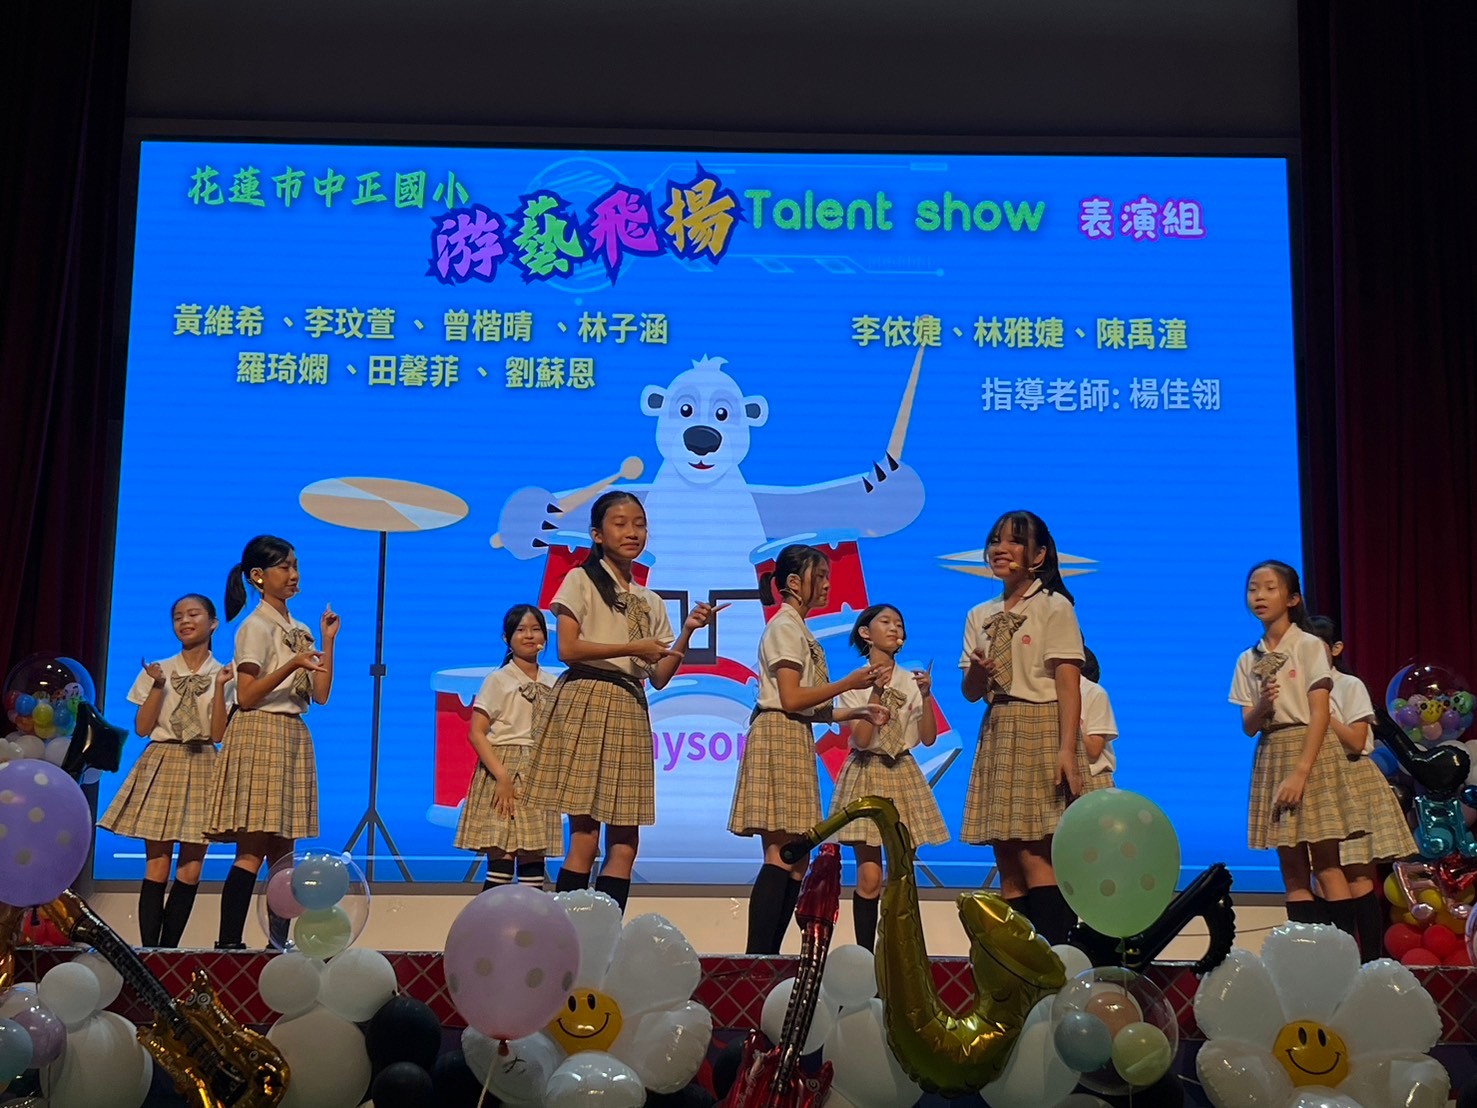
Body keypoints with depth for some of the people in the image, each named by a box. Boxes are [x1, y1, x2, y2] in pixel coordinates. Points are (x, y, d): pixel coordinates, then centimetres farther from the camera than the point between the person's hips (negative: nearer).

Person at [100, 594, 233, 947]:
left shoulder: (223, 675, 6)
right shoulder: (158, 670, 7)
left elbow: (218, 734, -2)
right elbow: (142, 728, 2)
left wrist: (219, 687, -10)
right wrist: (158, 687, -8)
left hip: (201, 770, 1)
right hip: (161, 765, 0)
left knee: (191, 870, -1)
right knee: (157, 866, -6)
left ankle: (168, 950, 6)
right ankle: (149, 951, -5)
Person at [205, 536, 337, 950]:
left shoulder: (300, 632, 18)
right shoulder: (256, 626, -4)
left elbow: (321, 695, 10)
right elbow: (246, 696, -12)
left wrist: (327, 641, 6)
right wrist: (291, 666, -21)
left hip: (293, 739, 8)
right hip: (259, 735, -7)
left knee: (283, 849, 6)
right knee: (253, 849, -12)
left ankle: (280, 941, 8)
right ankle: (229, 941, -11)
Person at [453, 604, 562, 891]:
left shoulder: (552, 684, 12)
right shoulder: (498, 680, -1)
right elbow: (476, 733, -8)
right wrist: (501, 776, -16)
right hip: (502, 772, -4)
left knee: (533, 862, 3)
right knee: (500, 863, -10)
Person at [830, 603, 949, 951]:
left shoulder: (911, 681, 8)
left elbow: (928, 738, 3)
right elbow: (861, 739, -11)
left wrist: (925, 696, -9)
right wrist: (877, 693, -18)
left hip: (902, 775, 4)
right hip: (866, 775, -3)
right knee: (869, 877, -10)